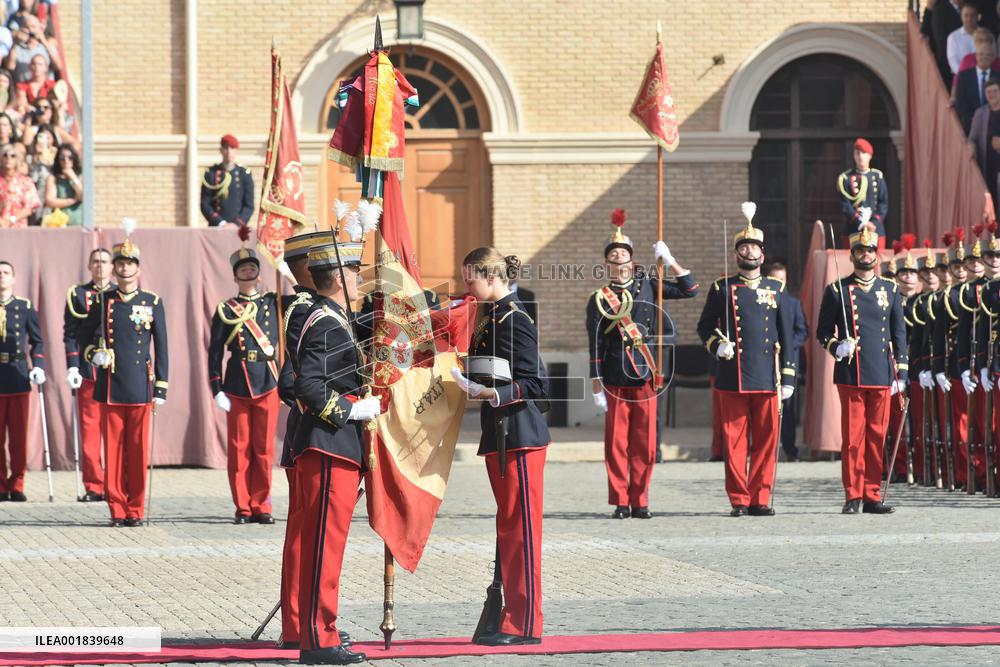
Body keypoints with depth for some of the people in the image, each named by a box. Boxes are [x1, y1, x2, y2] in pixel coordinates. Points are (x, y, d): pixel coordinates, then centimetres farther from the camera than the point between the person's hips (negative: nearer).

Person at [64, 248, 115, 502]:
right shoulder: (77, 295, 8)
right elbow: (70, 335, 3)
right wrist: (72, 367, -7)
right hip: (88, 373, 0)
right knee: (89, 430, -1)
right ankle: (94, 487, 4)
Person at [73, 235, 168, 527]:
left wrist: (161, 388, 0)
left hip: (140, 388, -1)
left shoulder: (153, 303, 5)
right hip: (110, 387, 1)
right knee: (113, 448, 0)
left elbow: (161, 349, 5)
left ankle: (135, 510, 7)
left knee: (139, 450, 0)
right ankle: (117, 510, 5)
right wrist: (94, 355, -6)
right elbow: (84, 338, 17)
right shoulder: (102, 303, 7)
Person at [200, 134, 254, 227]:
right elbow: (205, 204, 2)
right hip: (217, 227, -1)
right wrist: (221, 223, -11)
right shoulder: (211, 174, 6)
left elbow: (249, 206, 4)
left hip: (238, 227, 1)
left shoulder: (244, 174, 7)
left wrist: (237, 224, -11)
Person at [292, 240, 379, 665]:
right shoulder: (328, 325, -14)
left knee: (322, 546, 13)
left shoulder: (326, 320, 18)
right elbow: (308, 387, -23)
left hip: (336, 453, 11)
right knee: (323, 545, -9)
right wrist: (354, 409, -18)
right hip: (330, 452, -11)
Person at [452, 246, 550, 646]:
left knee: (519, 529, -6)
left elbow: (536, 386, -18)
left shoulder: (513, 321, -15)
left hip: (518, 438, -10)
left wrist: (493, 394, -26)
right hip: (502, 437, 10)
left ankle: (524, 626, -3)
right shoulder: (491, 317, 14)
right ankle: (513, 617, 18)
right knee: (509, 528, 13)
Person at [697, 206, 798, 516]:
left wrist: (788, 377, 6)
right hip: (732, 379, -1)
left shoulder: (776, 289, 11)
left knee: (766, 440, 0)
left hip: (768, 379, 1)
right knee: (735, 439, -1)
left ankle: (760, 498, 7)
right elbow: (705, 326, 13)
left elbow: (787, 336, 11)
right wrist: (717, 345, -8)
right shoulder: (722, 288, 7)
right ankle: (739, 500, 3)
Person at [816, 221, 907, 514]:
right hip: (851, 376, -3)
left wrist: (901, 374, 8)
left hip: (882, 376, 3)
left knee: (877, 436, 4)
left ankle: (872, 495, 9)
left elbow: (899, 335, 14)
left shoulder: (890, 290, 12)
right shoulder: (837, 290, 5)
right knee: (853, 436, -4)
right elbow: (823, 332, 8)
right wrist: (837, 347, -13)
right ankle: (853, 496, 0)